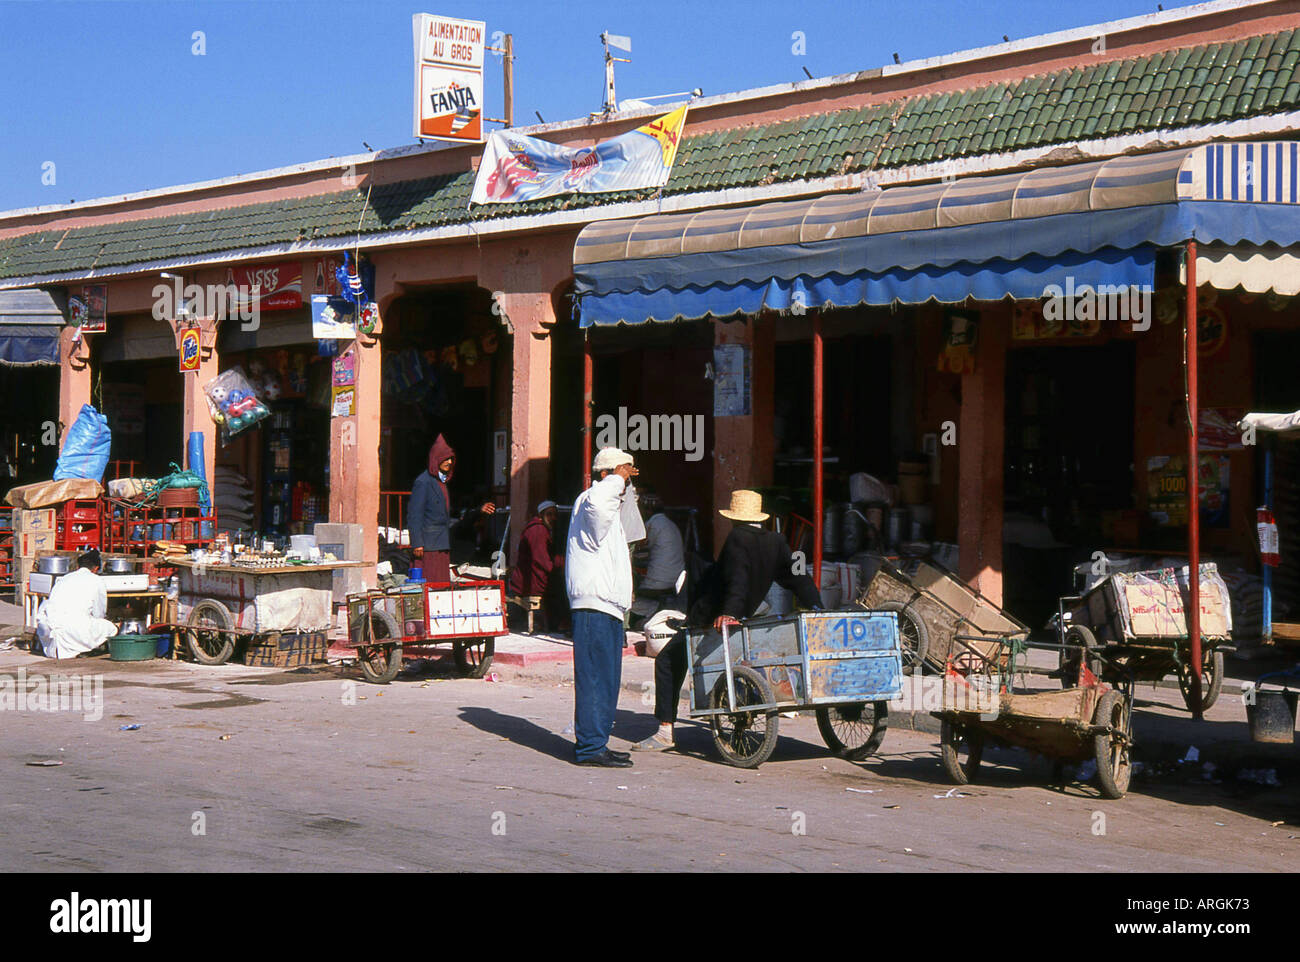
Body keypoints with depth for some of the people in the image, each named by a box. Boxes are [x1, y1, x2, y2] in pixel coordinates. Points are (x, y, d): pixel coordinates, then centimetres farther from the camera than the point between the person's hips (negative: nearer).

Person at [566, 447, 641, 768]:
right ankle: (590, 746, -10)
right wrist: (617, 478, -21)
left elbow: (623, 508, 46)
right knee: (595, 678, -11)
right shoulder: (589, 500, -9)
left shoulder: (610, 504, 23)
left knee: (607, 679, 12)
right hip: (594, 607, -11)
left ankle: (595, 743, 18)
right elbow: (598, 502, -35)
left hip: (608, 608, 11)